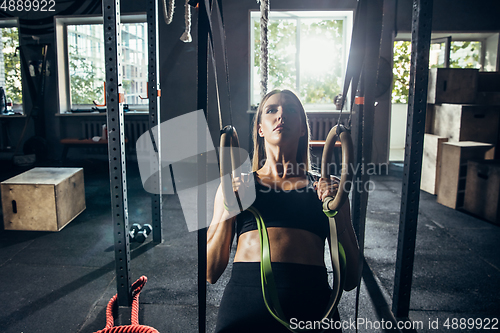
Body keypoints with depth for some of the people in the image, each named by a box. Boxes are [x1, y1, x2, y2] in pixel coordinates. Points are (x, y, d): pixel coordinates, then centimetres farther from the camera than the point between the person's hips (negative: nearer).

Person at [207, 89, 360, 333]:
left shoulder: (325, 188, 11)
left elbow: (350, 281, 8)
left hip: (310, 305, 0)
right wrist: (228, 209, -4)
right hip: (244, 304, 0)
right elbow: (211, 273, 8)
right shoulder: (234, 186, 11)